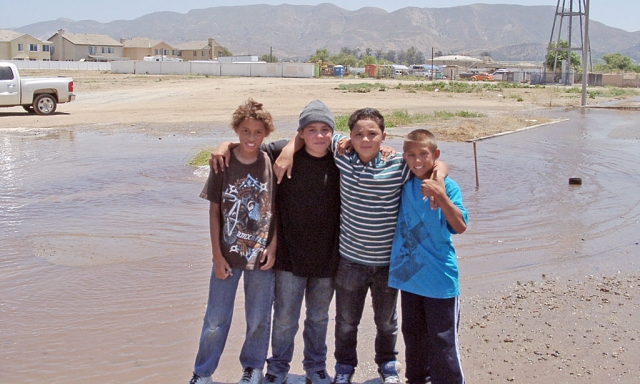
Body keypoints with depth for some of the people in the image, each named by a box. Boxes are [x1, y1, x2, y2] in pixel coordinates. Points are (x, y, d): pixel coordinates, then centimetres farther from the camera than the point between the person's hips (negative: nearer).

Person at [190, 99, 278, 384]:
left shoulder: (272, 164, -6)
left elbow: (278, 210, 1)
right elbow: (214, 212, -2)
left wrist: (273, 246, -7)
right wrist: (217, 255, -4)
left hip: (262, 255, 0)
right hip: (228, 255, 0)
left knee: (259, 319, 13)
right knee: (216, 320, 9)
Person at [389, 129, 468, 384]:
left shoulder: (448, 187, -10)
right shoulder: (404, 183, 2)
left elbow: (460, 227, -19)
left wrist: (440, 196, -31)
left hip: (439, 279, -4)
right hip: (409, 274, 5)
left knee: (443, 341, 1)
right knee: (413, 335, 20)